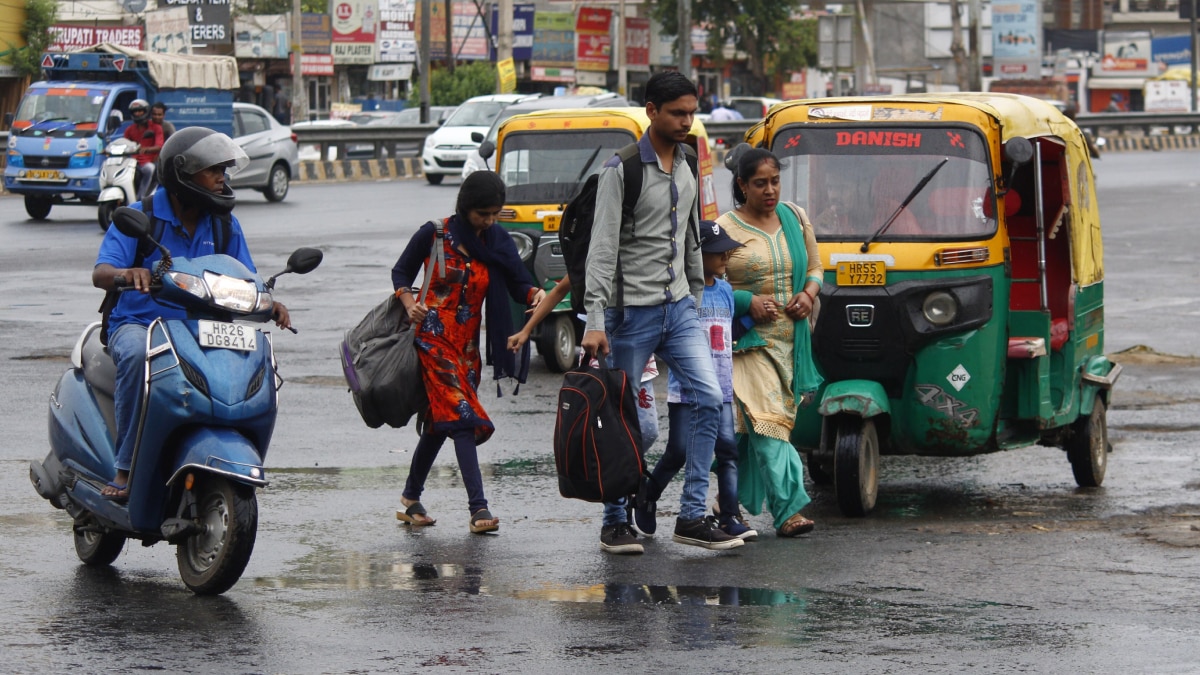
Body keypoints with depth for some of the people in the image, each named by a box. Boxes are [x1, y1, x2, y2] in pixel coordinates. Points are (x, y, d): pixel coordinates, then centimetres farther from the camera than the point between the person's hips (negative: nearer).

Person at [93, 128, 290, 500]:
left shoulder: (224, 225, 9)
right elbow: (100, 274, -16)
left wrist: (270, 306, -16)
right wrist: (129, 273, -41)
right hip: (138, 325, -4)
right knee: (138, 354, -39)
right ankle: (125, 468, -32)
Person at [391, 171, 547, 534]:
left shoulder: (498, 242, 5)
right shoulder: (434, 235, -6)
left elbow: (518, 284, -1)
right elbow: (401, 272, 4)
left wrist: (535, 294, -23)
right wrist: (410, 303, -15)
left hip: (467, 344, 5)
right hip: (433, 337, -5)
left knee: (439, 421, 13)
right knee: (461, 416, -17)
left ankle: (411, 498, 28)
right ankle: (478, 508, -23)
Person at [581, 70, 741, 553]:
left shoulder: (687, 168, 11)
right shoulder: (622, 170, -11)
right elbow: (602, 248, -15)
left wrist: (697, 300, 22)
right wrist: (595, 322, -21)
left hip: (680, 309, 6)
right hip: (632, 310, -6)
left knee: (709, 398, -7)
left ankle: (692, 516, -5)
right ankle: (615, 523, 11)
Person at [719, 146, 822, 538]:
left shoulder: (795, 219, 11)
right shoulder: (725, 229, -5)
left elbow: (814, 266, 19)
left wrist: (808, 294, -2)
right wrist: (748, 302, -17)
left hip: (790, 341, 5)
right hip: (749, 342, -5)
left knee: (754, 426, 8)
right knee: (768, 420, -16)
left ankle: (734, 501, 20)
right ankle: (788, 510, -21)